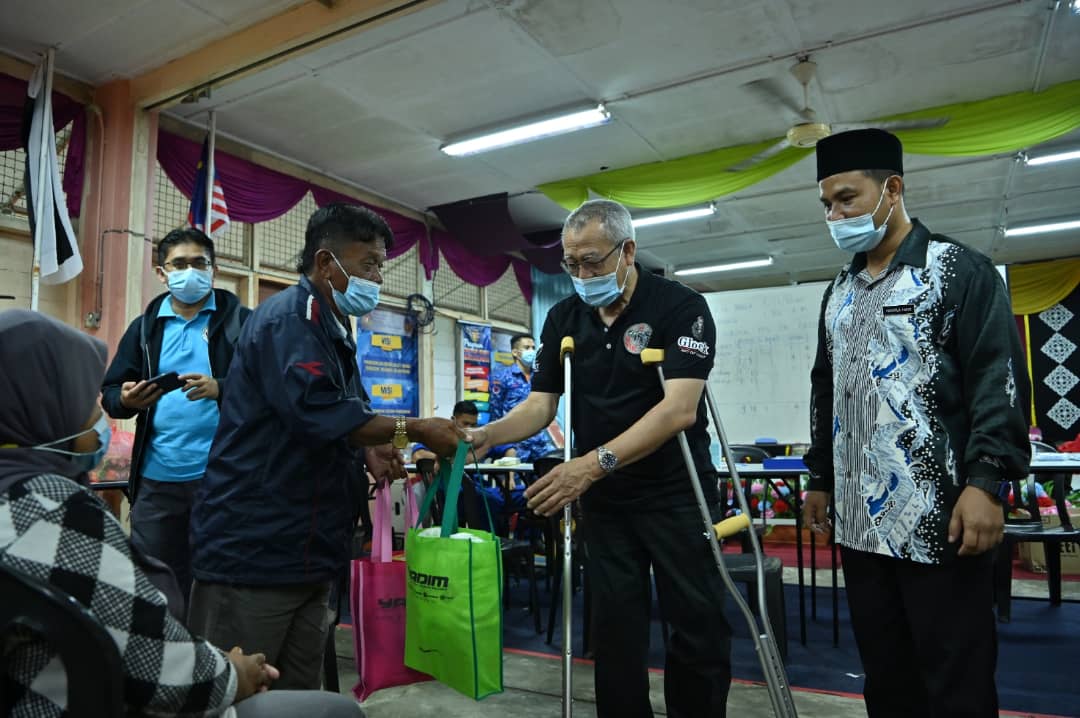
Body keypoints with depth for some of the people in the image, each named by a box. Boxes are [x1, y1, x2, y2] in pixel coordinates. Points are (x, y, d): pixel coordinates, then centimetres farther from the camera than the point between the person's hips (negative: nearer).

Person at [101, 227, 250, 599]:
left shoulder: (240, 320, 0)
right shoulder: (145, 326, 11)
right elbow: (109, 393, 11)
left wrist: (221, 388, -24)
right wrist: (127, 400, -11)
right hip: (157, 478, 4)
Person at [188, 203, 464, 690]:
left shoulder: (332, 332, 15)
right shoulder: (288, 318, -15)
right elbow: (317, 413, -28)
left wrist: (367, 452, 1)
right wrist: (412, 430, -18)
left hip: (307, 555, 9)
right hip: (253, 551, -9)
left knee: (299, 695, 16)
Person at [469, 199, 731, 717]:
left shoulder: (681, 306, -14)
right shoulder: (563, 318, 2)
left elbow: (679, 408, -25)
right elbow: (540, 405, 0)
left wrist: (595, 463, -35)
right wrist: (484, 436, -20)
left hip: (677, 494, -3)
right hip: (604, 500, 4)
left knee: (699, 626, 7)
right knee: (615, 628, 9)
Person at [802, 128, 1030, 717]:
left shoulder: (958, 270, -3)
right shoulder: (839, 293, 16)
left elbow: (999, 379, -11)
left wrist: (986, 481, -20)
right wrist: (820, 478, 20)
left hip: (940, 520, -6)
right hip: (860, 520, 7)